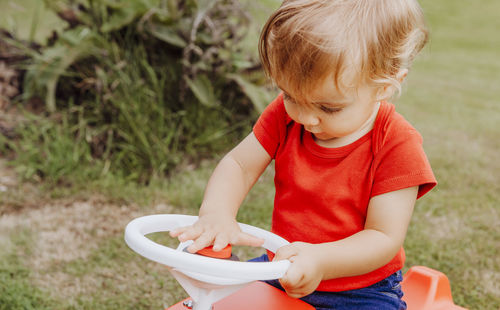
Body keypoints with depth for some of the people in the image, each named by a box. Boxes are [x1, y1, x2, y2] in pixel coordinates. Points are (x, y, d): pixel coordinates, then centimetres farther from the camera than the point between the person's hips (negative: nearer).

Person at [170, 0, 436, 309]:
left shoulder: (397, 144, -21)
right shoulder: (285, 115, -8)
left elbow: (384, 238, -22)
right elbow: (238, 165, -6)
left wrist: (320, 260, -39)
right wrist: (217, 213, -28)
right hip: (280, 271, 4)